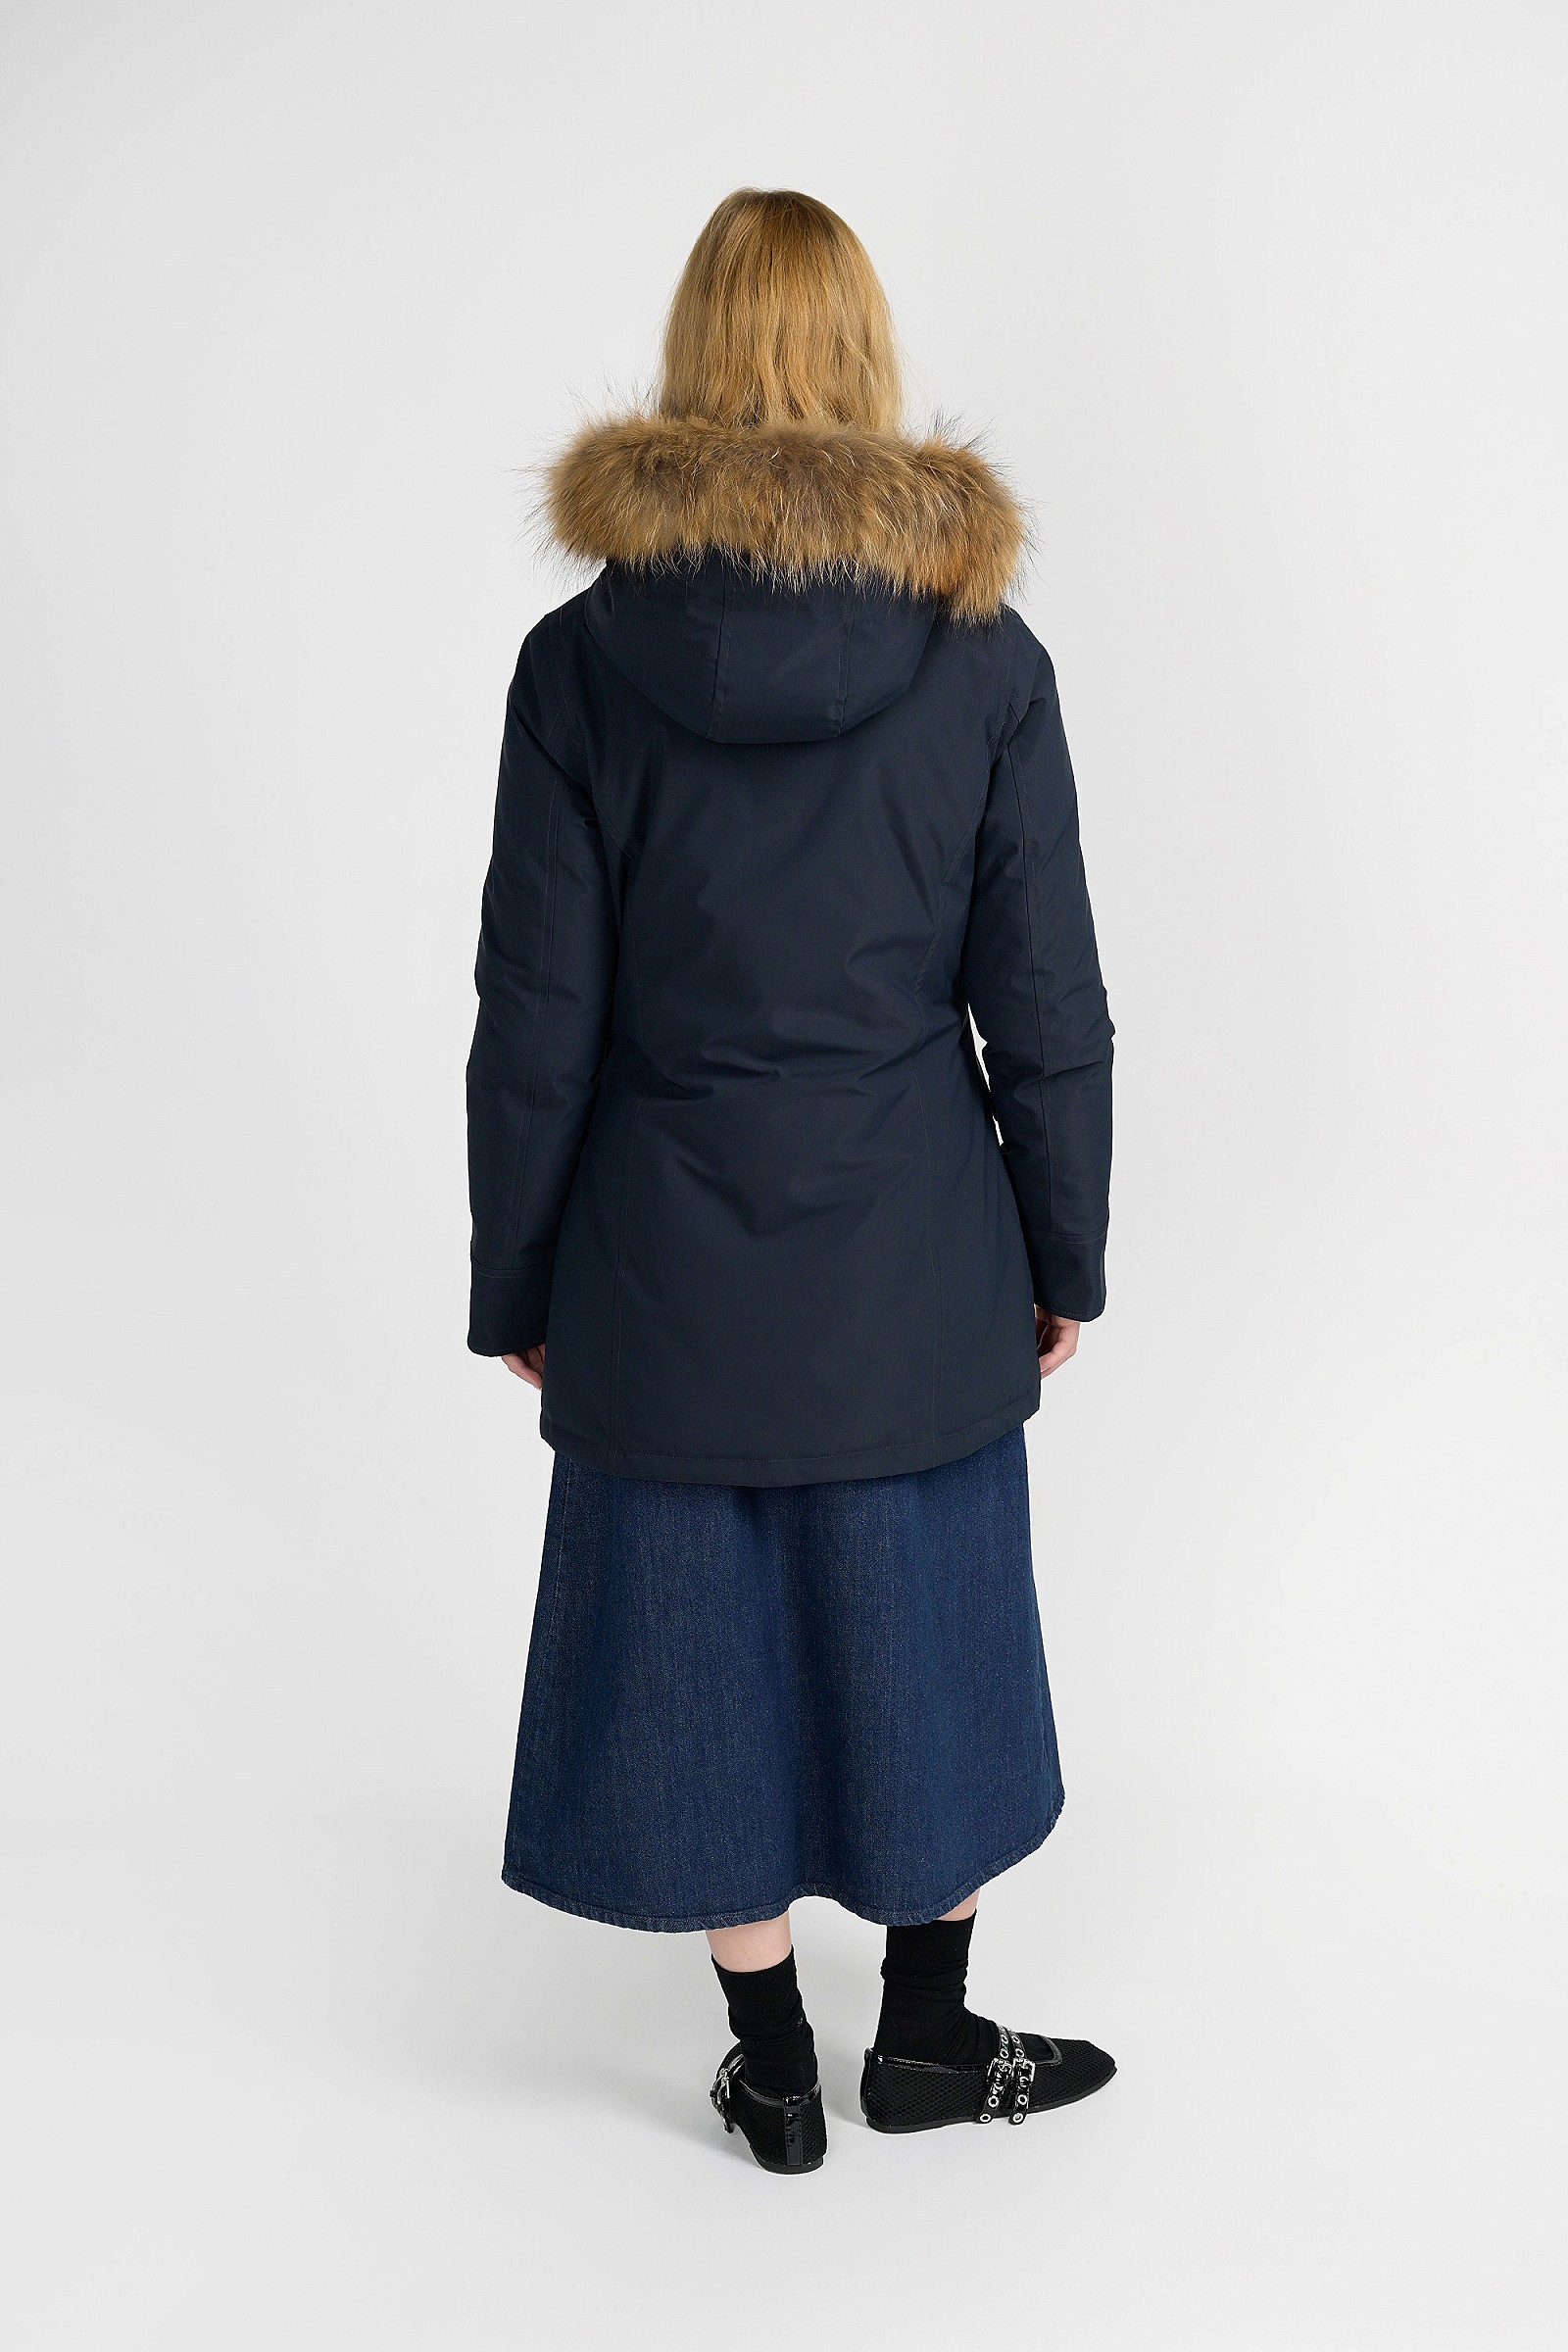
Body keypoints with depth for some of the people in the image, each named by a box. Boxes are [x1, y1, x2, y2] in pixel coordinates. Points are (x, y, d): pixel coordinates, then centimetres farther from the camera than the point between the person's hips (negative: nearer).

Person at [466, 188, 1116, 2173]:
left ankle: (776, 2076, 29)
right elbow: (1045, 1009, -4)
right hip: (915, 1264, 1)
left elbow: (536, 1025, -6)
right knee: (927, 1633, 17)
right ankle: (928, 2039, 35)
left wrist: (514, 1293, 5)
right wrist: (1066, 1258, 9)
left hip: (670, 1264, 0)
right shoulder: (984, 653, -7)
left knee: (708, 1646, 14)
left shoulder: (581, 661, -9)